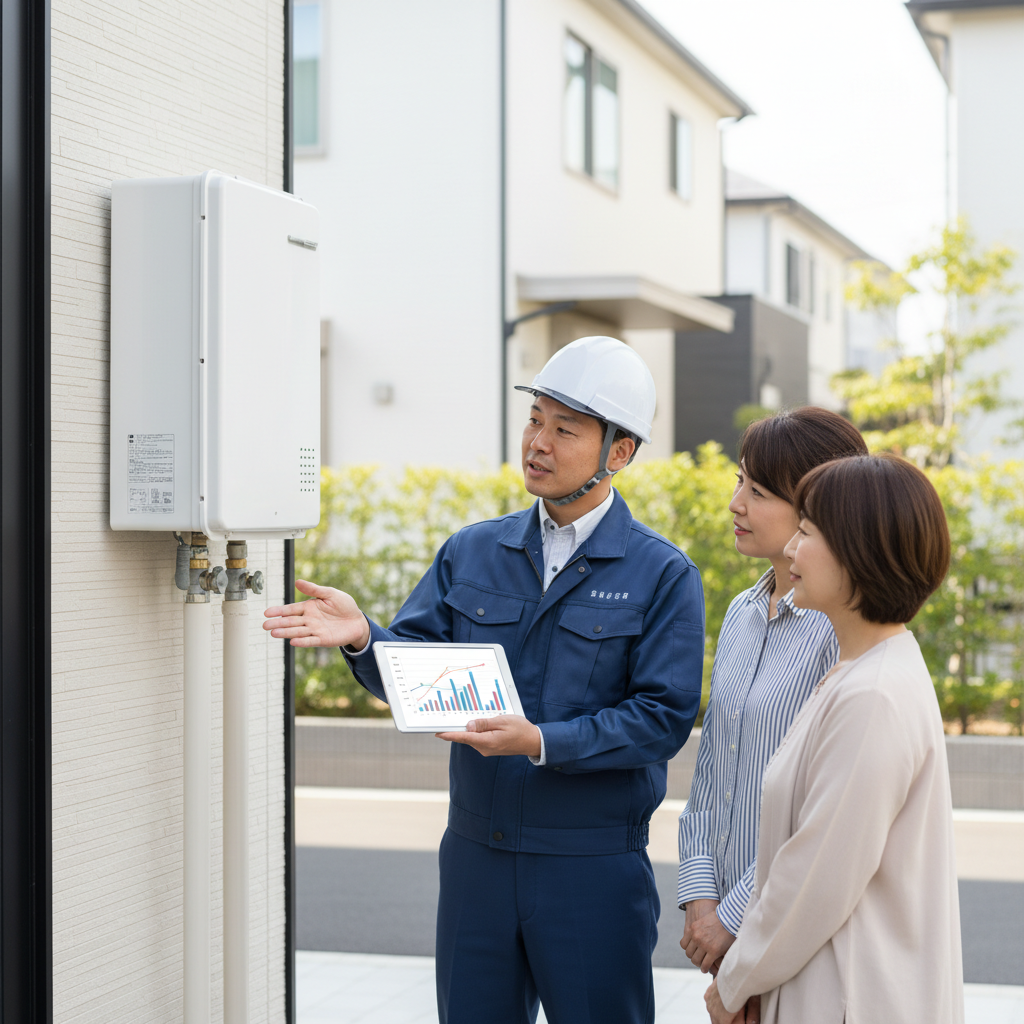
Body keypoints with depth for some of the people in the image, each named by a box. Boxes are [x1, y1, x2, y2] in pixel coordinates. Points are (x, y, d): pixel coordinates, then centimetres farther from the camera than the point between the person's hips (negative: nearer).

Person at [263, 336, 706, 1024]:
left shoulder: (663, 575, -6)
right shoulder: (472, 553, 8)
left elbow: (664, 715, -13)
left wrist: (544, 742, -24)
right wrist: (362, 637, -20)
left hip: (593, 869, -4)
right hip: (476, 857, 4)